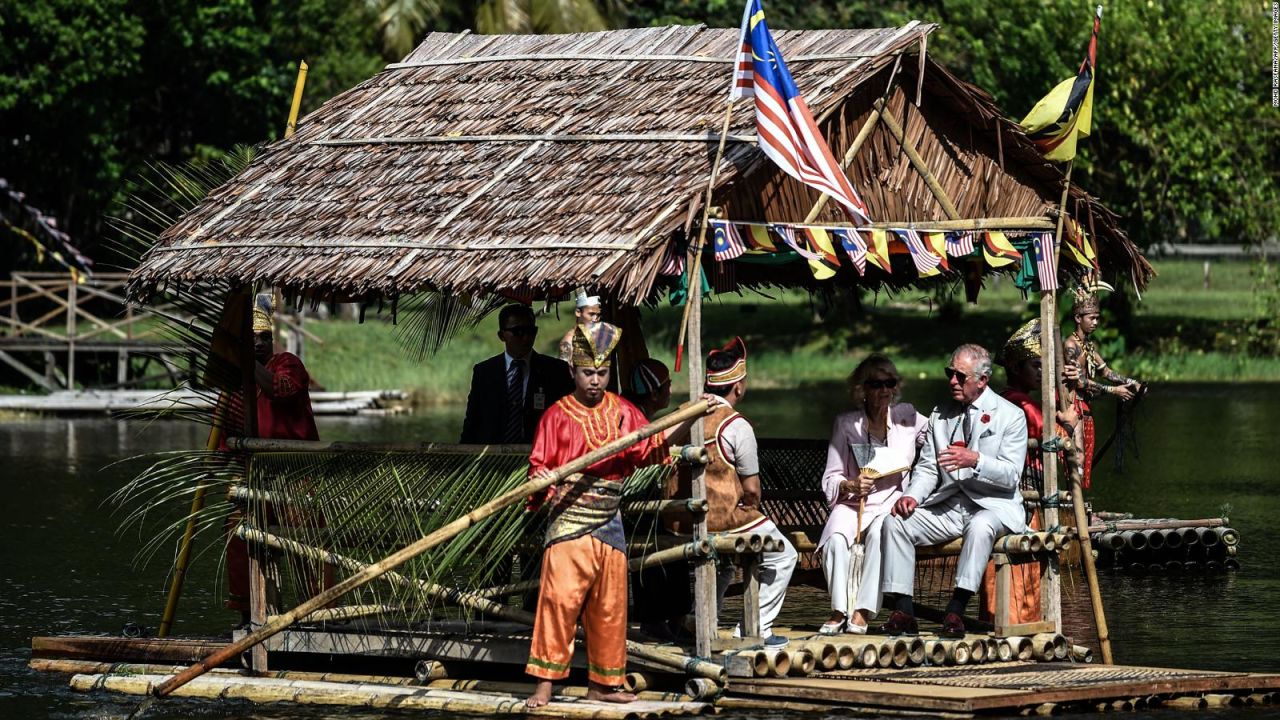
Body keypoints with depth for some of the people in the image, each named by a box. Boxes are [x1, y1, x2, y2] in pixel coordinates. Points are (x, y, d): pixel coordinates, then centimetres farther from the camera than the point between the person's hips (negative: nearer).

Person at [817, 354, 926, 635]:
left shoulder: (907, 417, 11)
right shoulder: (845, 424, 7)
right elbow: (830, 480, 6)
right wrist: (851, 486, -16)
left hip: (892, 505, 0)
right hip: (851, 504, 0)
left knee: (879, 534, -36)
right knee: (836, 538, -34)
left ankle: (863, 612, -33)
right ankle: (839, 610, -27)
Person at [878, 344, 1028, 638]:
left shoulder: (1011, 416, -1)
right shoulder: (940, 415, 15)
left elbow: (1011, 475, -10)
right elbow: (926, 468, 12)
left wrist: (976, 460, -27)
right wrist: (912, 495, -9)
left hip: (992, 506, -5)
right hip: (947, 504, 5)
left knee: (980, 526, -39)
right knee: (895, 522, -18)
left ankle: (956, 611, -38)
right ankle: (903, 612, -23)